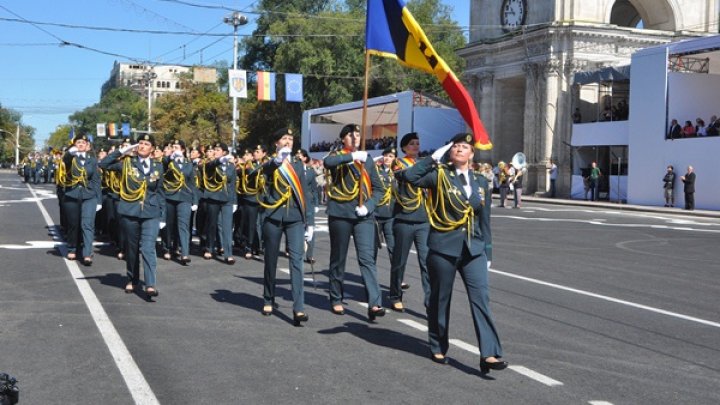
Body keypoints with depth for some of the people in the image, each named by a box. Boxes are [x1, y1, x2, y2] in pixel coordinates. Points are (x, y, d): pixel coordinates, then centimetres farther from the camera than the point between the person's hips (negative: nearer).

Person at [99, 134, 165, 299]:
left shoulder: (158, 166, 6)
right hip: (129, 212, 1)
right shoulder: (126, 162, 2)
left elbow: (160, 193, 10)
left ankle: (151, 285, -15)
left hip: (151, 213, 0)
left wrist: (162, 216, 8)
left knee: (148, 248, -12)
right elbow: (103, 164, -8)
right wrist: (121, 151, -9)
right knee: (131, 248, 12)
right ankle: (132, 280, 29)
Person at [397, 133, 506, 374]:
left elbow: (484, 221, 13)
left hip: (473, 249, 3)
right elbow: (409, 177, -19)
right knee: (440, 299, 8)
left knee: (481, 298, -8)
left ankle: (489, 354, -10)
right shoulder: (440, 175, -2)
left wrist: (487, 252, 11)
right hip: (443, 247, -3)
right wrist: (434, 157, -13)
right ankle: (438, 348, 26)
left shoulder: (481, 182, 10)